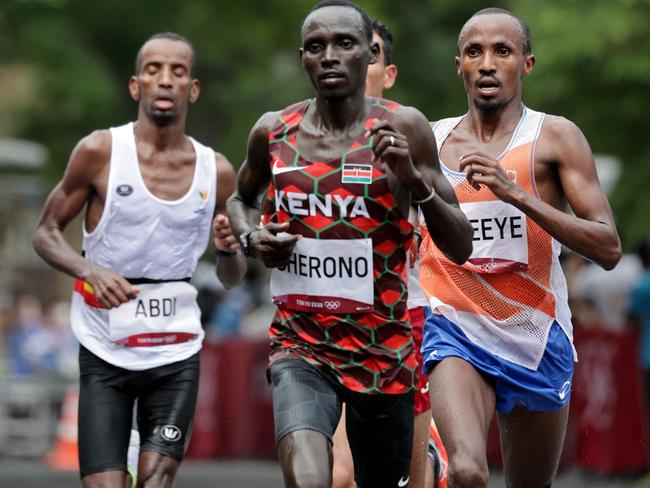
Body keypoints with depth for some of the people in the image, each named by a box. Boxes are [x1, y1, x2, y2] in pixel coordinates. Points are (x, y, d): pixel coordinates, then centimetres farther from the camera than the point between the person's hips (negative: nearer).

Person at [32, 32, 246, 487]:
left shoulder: (216, 171, 3)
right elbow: (46, 233, 2)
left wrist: (229, 250, -10)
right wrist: (89, 270, -18)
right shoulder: (100, 152, -5)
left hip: (176, 354, 2)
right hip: (105, 352, -2)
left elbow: (232, 278, 14)